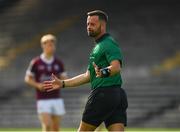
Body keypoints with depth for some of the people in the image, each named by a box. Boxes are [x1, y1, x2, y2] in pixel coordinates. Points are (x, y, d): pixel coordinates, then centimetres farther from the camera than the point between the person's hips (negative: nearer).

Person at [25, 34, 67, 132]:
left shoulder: (58, 63, 7)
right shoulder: (36, 62, -2)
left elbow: (64, 79, 12)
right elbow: (28, 79, 3)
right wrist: (38, 85, -14)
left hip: (57, 99, 3)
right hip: (43, 100, -3)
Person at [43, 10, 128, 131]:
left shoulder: (109, 44, -8)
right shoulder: (98, 46, 24)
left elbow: (116, 67, -25)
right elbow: (88, 76, 28)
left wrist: (103, 72, -45)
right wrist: (63, 83, 27)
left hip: (103, 93, -9)